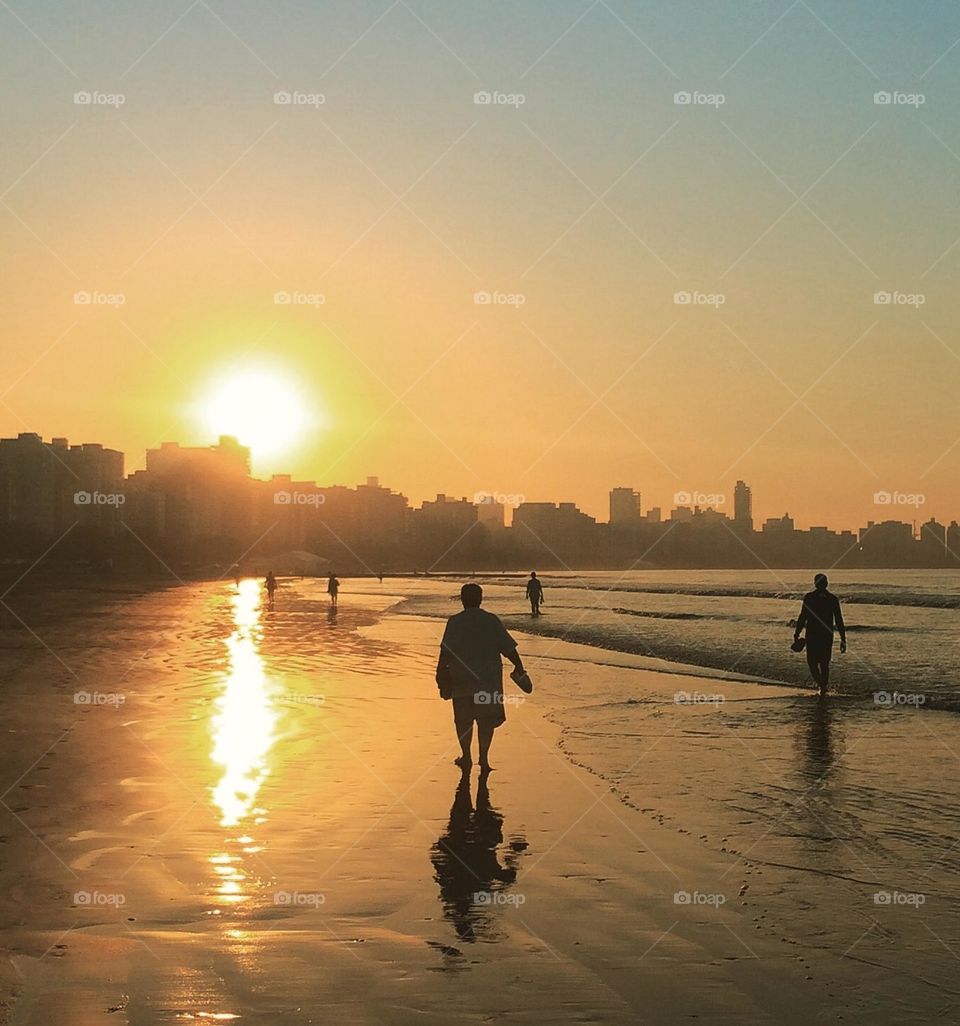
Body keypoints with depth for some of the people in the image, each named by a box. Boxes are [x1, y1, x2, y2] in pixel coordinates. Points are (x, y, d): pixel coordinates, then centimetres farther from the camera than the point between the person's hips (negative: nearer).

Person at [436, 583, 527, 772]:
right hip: (490, 680, 1)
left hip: (463, 680, -1)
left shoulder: (455, 622, -5)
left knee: (463, 719, 14)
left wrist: (441, 672, -7)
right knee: (487, 720, 8)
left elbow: (446, 650, -12)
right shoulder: (492, 620, 0)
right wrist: (519, 667, 9)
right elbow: (509, 648, 0)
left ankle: (466, 756, 16)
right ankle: (483, 758, 3)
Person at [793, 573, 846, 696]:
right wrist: (843, 639, 3)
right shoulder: (833, 598, 1)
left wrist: (796, 635, -1)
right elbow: (839, 621, 0)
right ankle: (823, 688, 15)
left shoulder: (808, 597, -5)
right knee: (824, 663, 15)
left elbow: (802, 617, -7)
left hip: (812, 635, -2)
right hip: (827, 636, 2)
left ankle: (820, 684, -17)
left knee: (812, 662, 7)